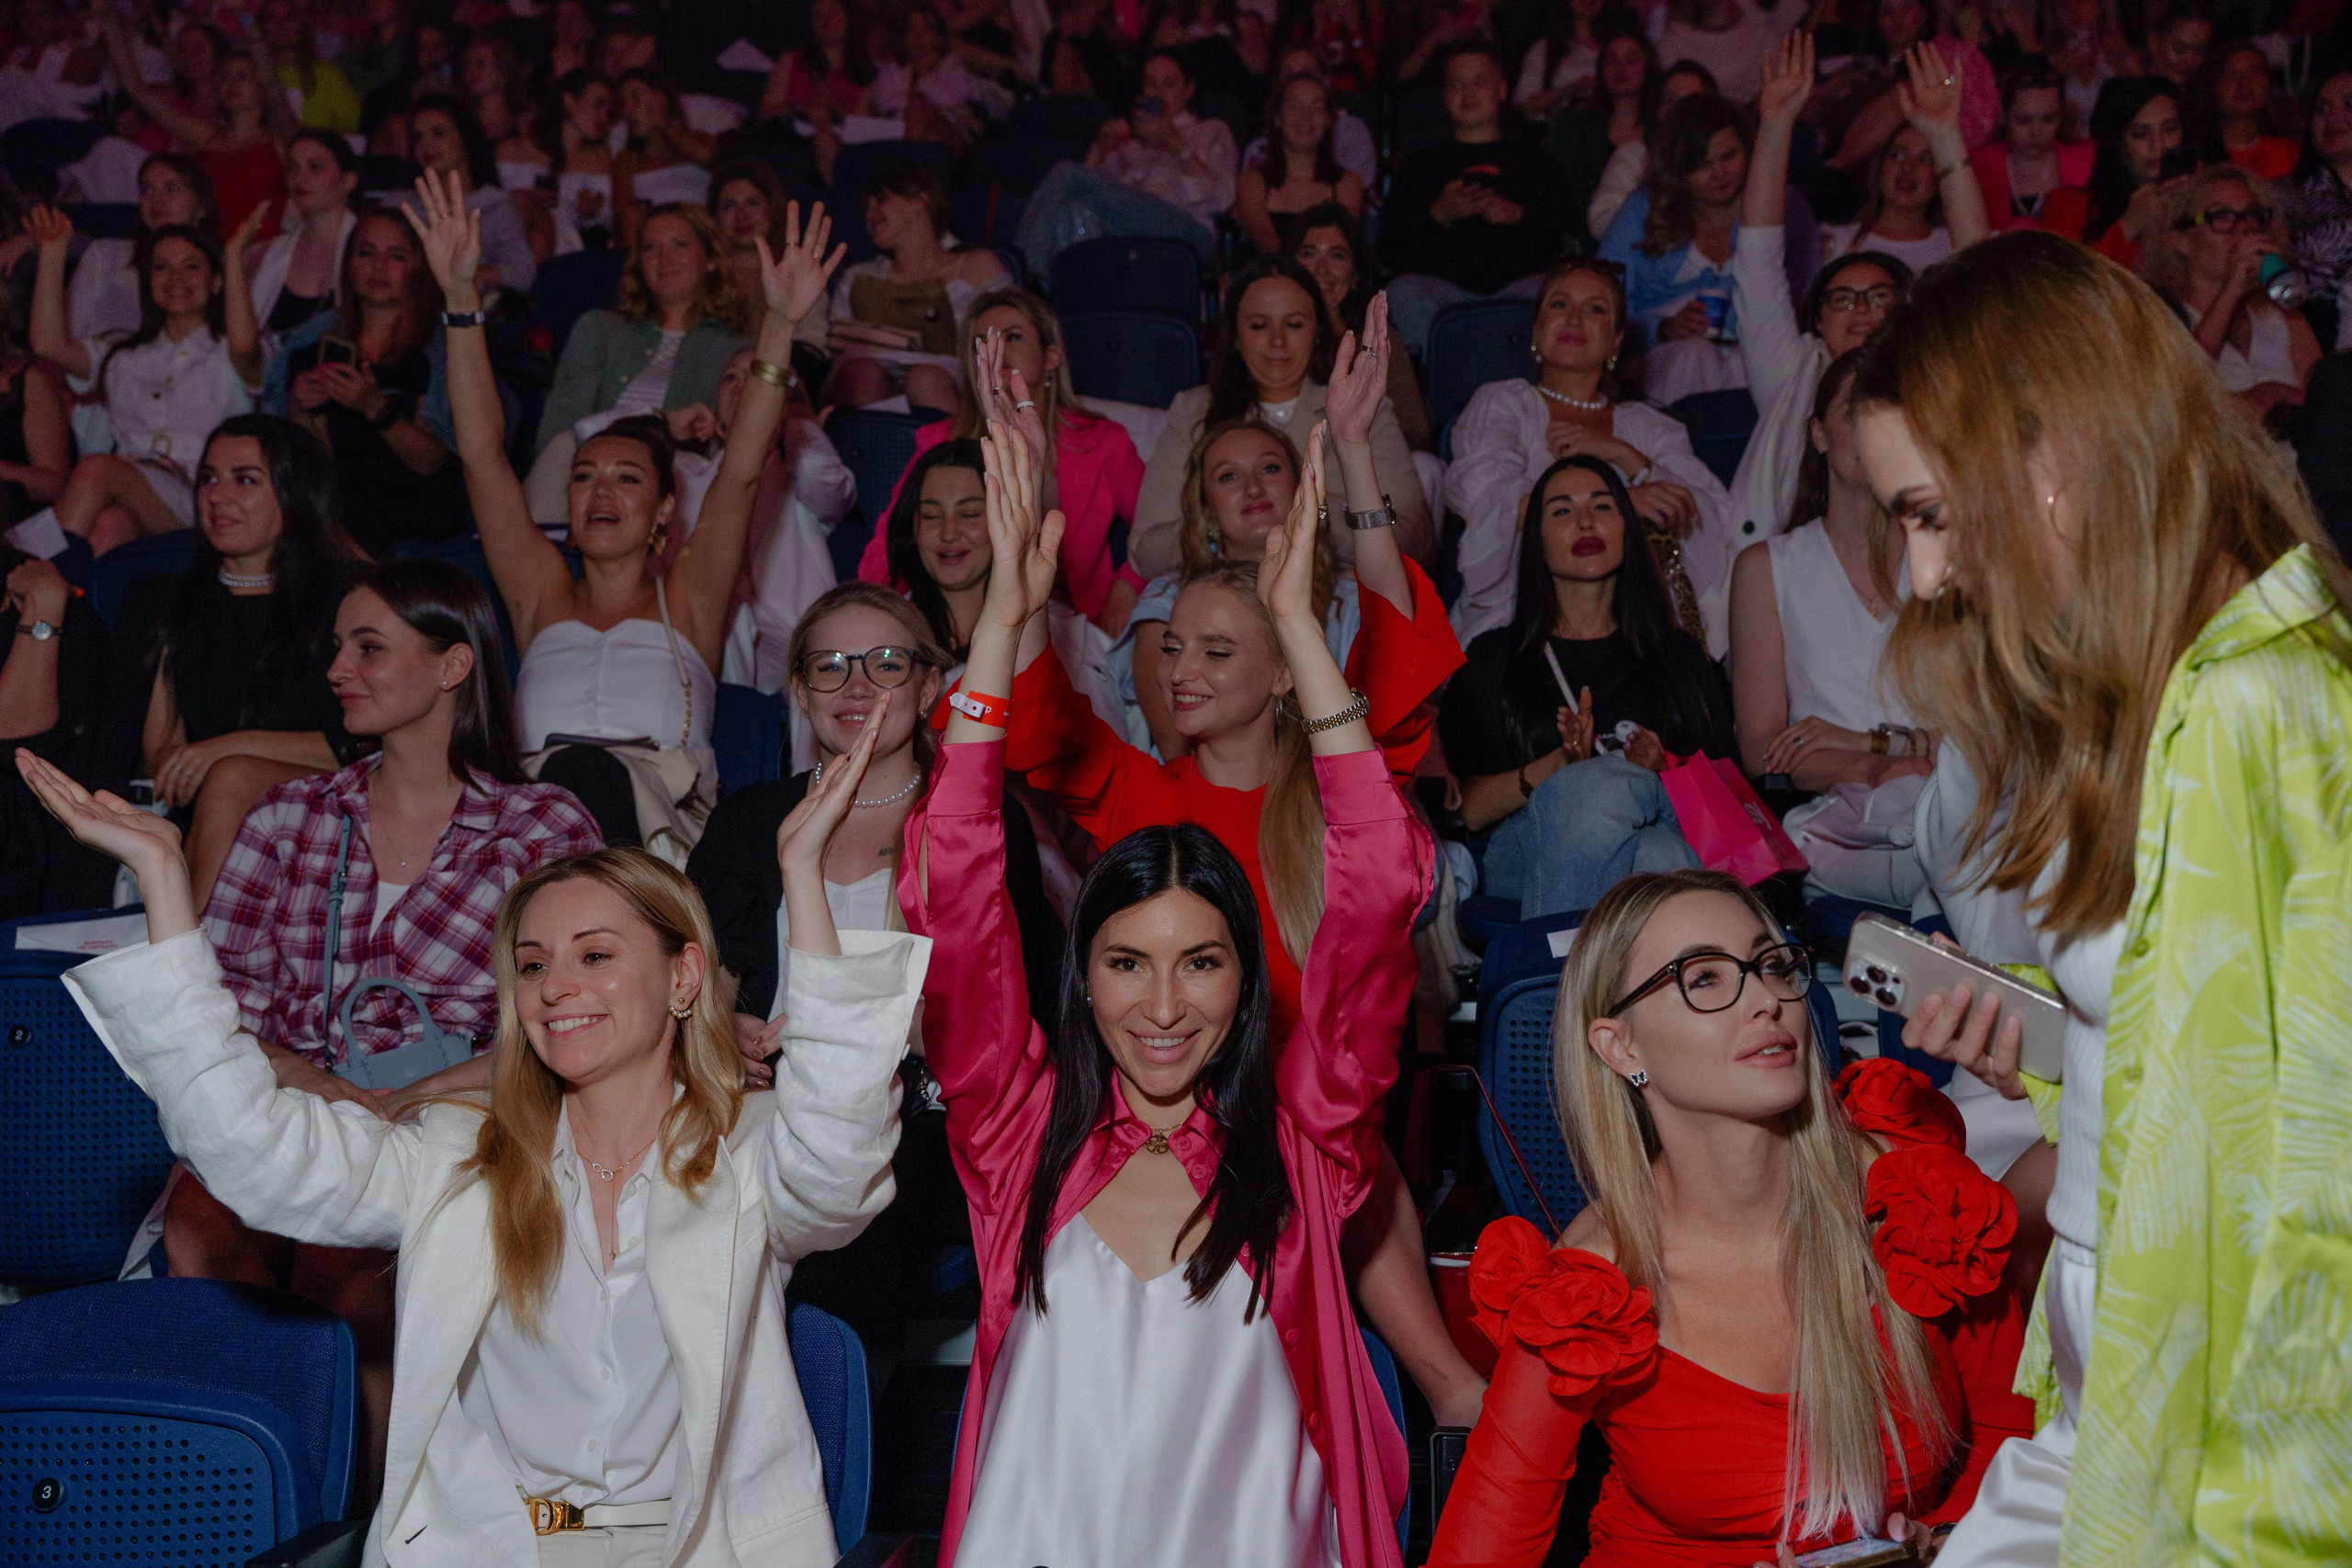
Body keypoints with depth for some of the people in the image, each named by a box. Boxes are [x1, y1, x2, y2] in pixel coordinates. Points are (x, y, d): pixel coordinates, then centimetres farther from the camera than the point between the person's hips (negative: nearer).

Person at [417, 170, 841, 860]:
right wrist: (461, 297, 9)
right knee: (567, 772, -36)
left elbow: (740, 472, 8)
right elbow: (482, 453, 17)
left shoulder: (687, 602, 21)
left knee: (581, 772, -37)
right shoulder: (542, 595, 26)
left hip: (664, 832, -1)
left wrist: (779, 325, -2)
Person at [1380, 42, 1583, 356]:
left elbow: (1568, 236, 13)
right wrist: (1439, 215, -2)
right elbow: (1389, 246, 14)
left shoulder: (1536, 163, 28)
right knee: (1404, 292, -34)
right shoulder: (1421, 165, 28)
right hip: (1441, 279, 0)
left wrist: (1518, 217, -4)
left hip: (1517, 280, 0)